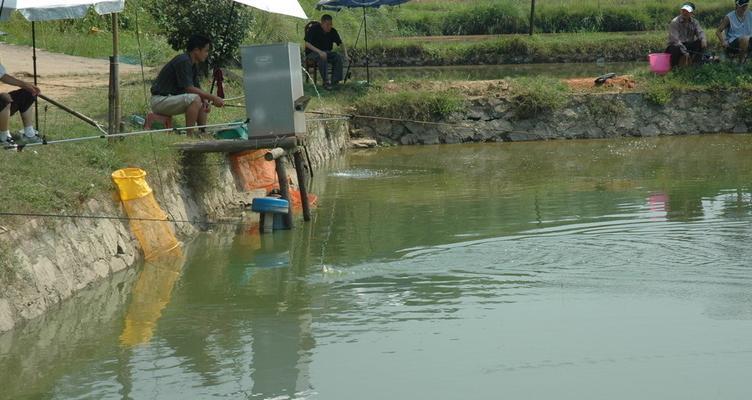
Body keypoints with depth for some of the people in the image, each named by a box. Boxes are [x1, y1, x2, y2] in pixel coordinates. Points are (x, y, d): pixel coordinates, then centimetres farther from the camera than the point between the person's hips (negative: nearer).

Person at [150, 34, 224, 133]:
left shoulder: (193, 65, 11)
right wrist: (213, 97, -21)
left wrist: (205, 100, -9)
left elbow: (197, 88, 13)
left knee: (203, 102, 12)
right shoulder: (183, 61, -19)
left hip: (171, 97, 10)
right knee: (195, 99, -28)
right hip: (160, 100, -10)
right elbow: (189, 89, -25)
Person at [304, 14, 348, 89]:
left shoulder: (332, 31, -1)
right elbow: (307, 43, -22)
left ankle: (334, 81, -23)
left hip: (326, 52, 5)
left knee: (338, 57, -23)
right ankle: (326, 82, -35)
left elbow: (340, 43, 5)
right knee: (322, 58, -37)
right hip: (312, 52, -5)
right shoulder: (314, 29, -15)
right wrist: (319, 51, -35)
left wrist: (346, 55, -13)